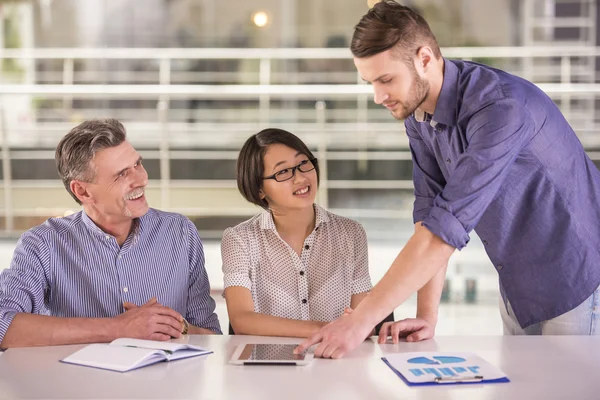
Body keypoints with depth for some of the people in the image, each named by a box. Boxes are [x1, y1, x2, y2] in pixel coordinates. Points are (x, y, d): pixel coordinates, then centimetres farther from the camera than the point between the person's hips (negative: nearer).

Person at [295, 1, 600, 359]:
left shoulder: (502, 107, -31)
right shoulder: (418, 118, -3)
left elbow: (448, 226, -36)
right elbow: (430, 214, -3)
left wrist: (362, 319, -36)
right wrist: (427, 316, -13)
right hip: (519, 289, 7)